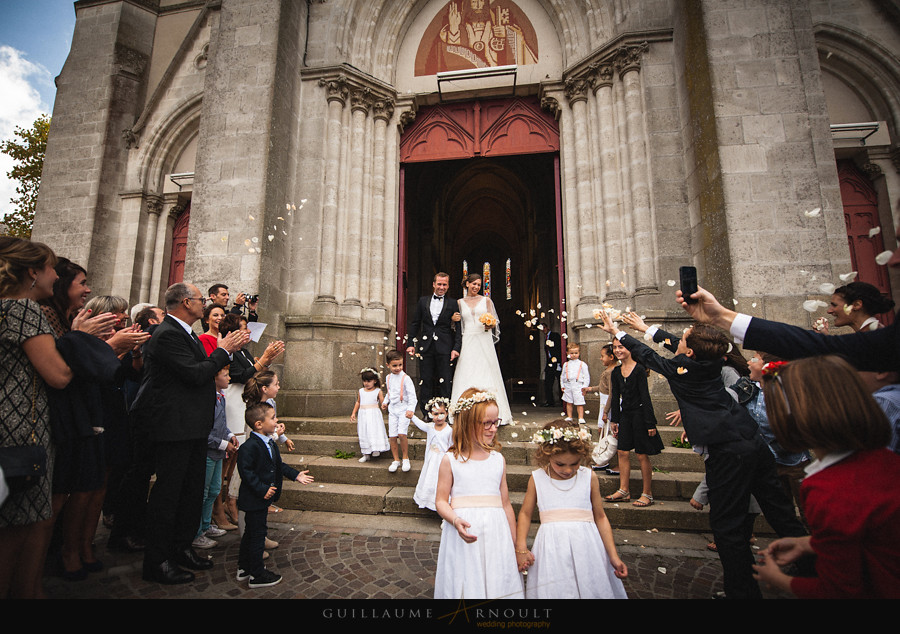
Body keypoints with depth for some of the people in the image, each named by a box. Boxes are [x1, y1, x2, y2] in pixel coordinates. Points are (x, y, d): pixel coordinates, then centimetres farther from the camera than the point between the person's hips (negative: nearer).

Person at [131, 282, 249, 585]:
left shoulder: (186, 334, 13)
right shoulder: (167, 335, -18)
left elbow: (201, 370, 17)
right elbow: (196, 374, -24)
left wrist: (228, 349, 6)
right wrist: (224, 350, -12)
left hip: (194, 426, 10)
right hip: (174, 427, -10)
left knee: (193, 489, 17)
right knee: (168, 491, 2)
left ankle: (182, 548, 33)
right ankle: (157, 562, 18)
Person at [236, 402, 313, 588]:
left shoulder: (270, 444, 7)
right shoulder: (249, 447, -25)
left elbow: (279, 465, 16)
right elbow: (246, 472, -26)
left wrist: (295, 475, 11)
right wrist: (262, 489, -26)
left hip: (264, 497, 10)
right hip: (254, 500, -10)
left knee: (251, 533, 22)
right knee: (257, 535, 3)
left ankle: (244, 568, 37)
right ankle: (256, 575, 18)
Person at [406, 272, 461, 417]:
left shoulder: (452, 305, 4)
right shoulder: (423, 301, 10)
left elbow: (458, 329, 1)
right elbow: (414, 323, 11)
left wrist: (456, 348, -9)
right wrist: (411, 344, 5)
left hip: (444, 348, -2)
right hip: (425, 346, 2)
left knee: (445, 381, 1)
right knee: (425, 381, 6)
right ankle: (426, 414, 16)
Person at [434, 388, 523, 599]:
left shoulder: (498, 459, 4)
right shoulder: (450, 460, -4)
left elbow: (505, 504, 9)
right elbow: (441, 501, -3)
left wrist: (515, 545, 13)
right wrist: (456, 521, -22)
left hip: (495, 532, 3)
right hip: (464, 535, -2)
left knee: (498, 584, 10)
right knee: (465, 587, 7)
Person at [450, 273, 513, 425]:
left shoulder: (486, 300, 10)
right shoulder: (460, 303, 13)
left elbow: (493, 321, 9)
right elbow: (457, 325, 16)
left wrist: (489, 324, -13)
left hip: (484, 341, -1)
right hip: (467, 343, 1)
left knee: (486, 374, -4)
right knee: (466, 375, -4)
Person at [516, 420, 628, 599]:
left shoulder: (589, 477, 2)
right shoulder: (537, 478, 1)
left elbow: (600, 517, 8)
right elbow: (525, 513, 8)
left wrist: (613, 556, 6)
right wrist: (521, 548, 0)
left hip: (585, 546, 1)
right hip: (552, 549, 0)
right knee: (552, 590, 0)